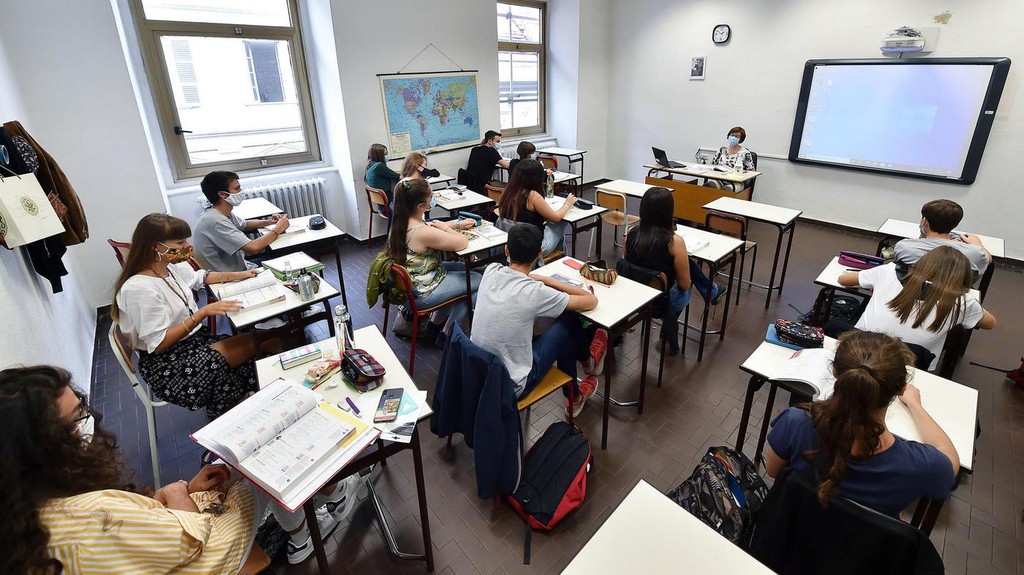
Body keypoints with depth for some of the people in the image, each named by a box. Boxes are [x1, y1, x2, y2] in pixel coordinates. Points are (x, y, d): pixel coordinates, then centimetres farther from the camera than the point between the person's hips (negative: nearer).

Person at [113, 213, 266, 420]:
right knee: (252, 345, -20)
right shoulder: (139, 288, -24)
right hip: (165, 363, -8)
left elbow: (199, 277, 24)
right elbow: (158, 344, -23)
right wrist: (203, 312, -26)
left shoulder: (172, 266, 0)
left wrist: (239, 275, 13)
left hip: (194, 338, 8)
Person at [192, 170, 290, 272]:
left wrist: (269, 222, 3)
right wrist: (278, 229, -18)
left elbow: (244, 224, 22)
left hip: (238, 266, 8)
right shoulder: (215, 221, -26)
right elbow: (253, 248, -32)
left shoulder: (223, 213, 1)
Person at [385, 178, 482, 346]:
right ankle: (446, 335, 14)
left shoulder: (401, 222, -4)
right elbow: (463, 243, -22)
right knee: (479, 281, 5)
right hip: (421, 293, -9)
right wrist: (447, 228, -6)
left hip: (408, 283, 9)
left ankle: (435, 324, 26)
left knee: (464, 267, 23)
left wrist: (458, 224, 8)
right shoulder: (422, 232, -31)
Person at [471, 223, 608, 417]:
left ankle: (574, 394, 42)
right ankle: (588, 361, 39)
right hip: (509, 387, -6)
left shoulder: (491, 271, -9)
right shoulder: (535, 292, -23)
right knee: (569, 321, 7)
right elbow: (592, 301, -9)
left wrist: (547, 281, 10)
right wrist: (554, 283, 4)